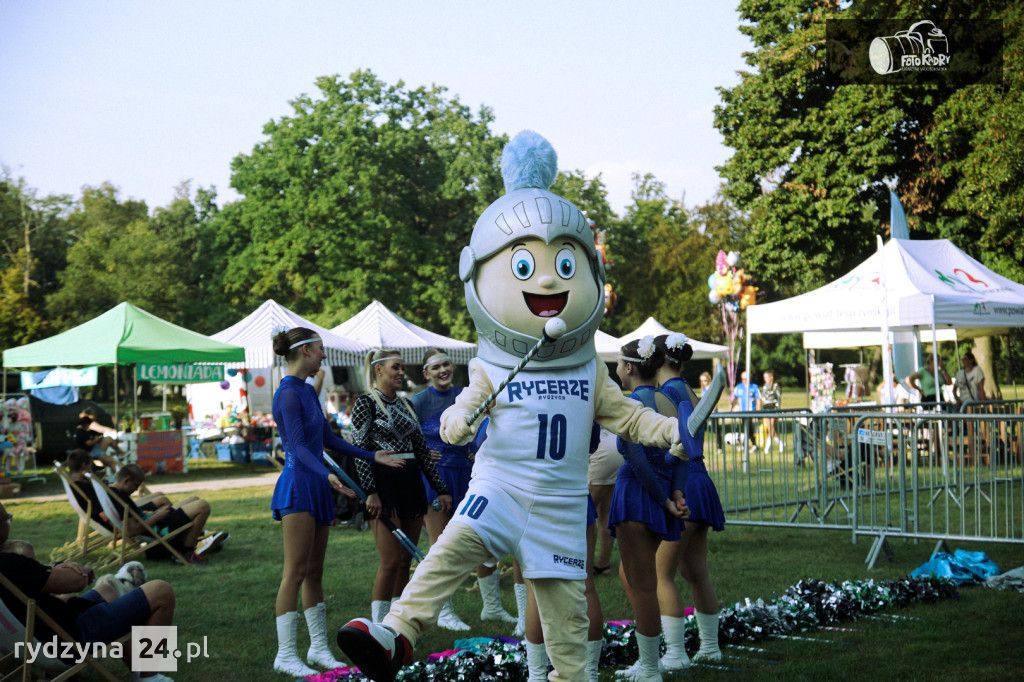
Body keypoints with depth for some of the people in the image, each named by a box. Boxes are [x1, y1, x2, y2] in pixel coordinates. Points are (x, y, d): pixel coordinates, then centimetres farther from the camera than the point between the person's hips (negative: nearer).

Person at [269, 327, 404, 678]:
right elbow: (298, 446, -22)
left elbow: (330, 440, 19)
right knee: (296, 571, -8)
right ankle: (285, 654, -5)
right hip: (298, 485, -9)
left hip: (316, 487, 9)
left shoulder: (307, 391, 15)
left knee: (315, 571, 11)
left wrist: (372, 456, 20)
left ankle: (318, 647, 17)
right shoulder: (289, 393, -14)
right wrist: (328, 474, -36)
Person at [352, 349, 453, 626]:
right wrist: (370, 492, -19)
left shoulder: (405, 404, 16)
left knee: (406, 560, 8)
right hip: (384, 483, -7)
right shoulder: (366, 403, -5)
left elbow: (422, 449, 17)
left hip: (411, 483, 7)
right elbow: (359, 449, -11)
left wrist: (441, 488, 13)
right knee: (391, 561, -10)